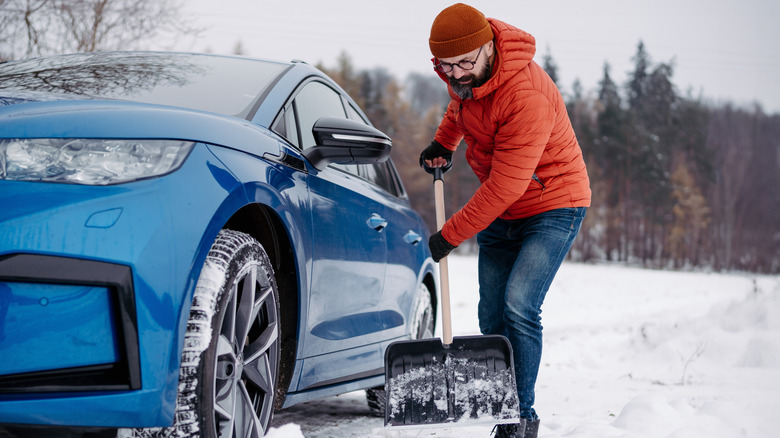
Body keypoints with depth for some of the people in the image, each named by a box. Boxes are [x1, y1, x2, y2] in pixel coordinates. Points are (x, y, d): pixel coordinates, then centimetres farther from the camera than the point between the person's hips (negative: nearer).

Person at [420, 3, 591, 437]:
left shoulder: (528, 95, -33)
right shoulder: (463, 73, -8)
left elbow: (505, 185, -30)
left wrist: (450, 235, -23)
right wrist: (444, 143, 9)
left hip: (553, 205, -8)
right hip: (499, 212, 8)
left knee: (519, 307, -22)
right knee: (492, 321, 5)